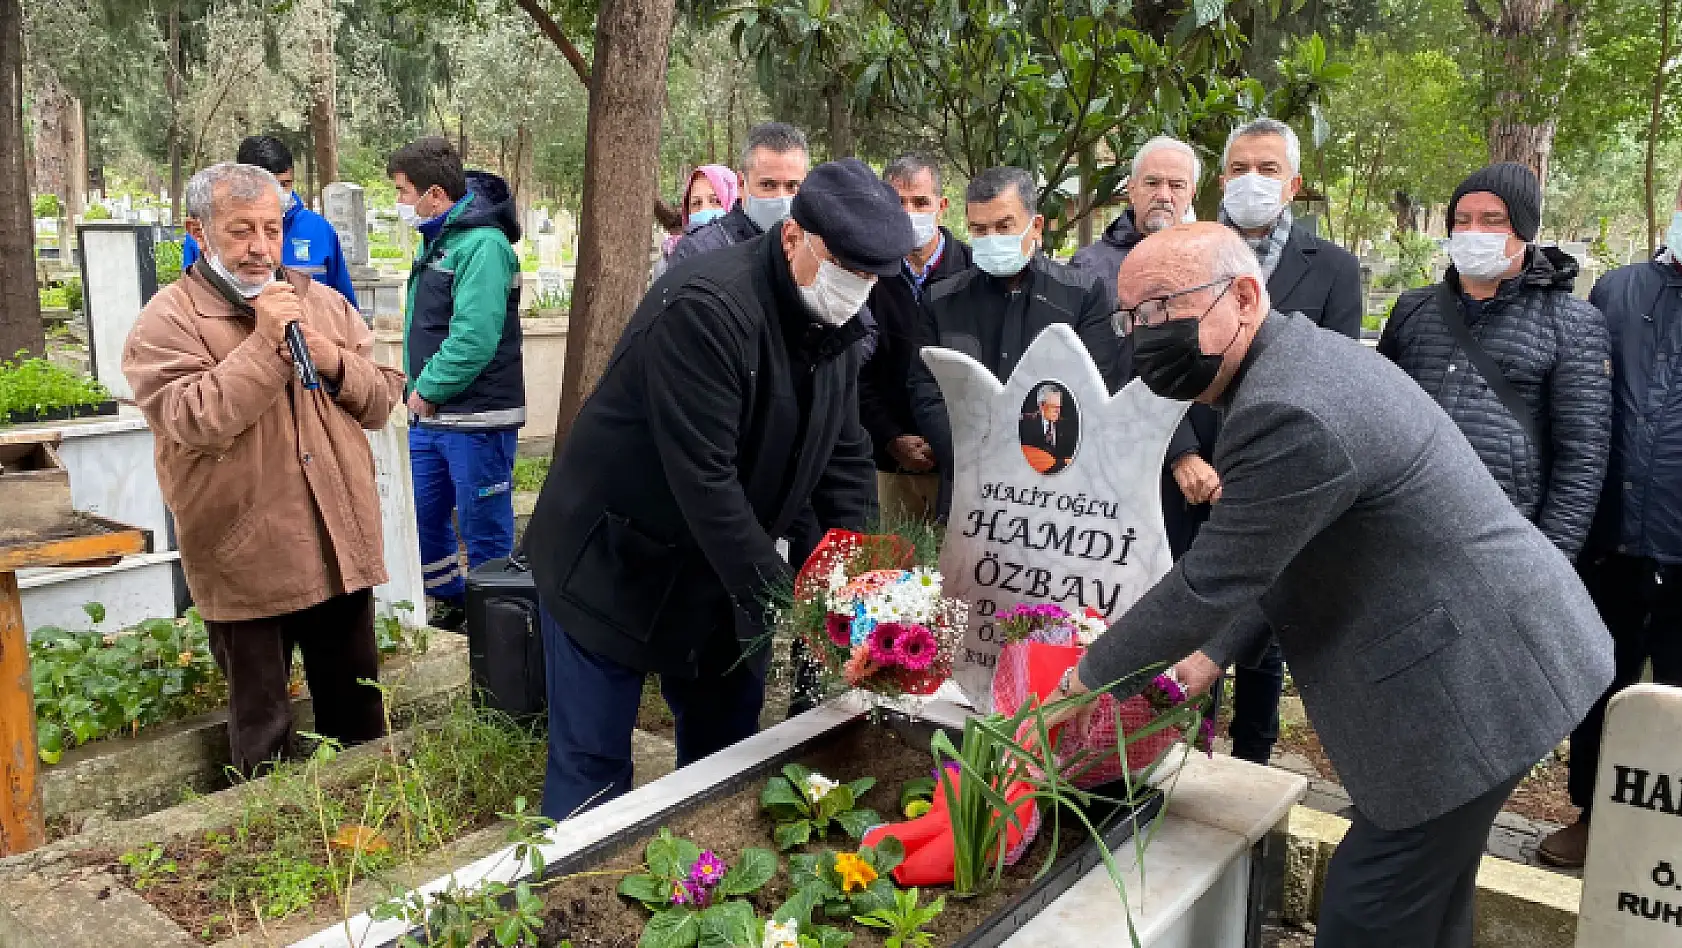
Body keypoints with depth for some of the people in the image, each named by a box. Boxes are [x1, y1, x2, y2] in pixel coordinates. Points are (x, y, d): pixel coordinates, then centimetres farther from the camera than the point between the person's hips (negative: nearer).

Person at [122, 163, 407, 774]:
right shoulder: (167, 320, -7)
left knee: (357, 711, 19)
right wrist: (265, 345, -22)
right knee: (262, 729, 12)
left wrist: (335, 364, -10)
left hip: (341, 547, 5)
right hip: (247, 562, -4)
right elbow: (193, 422, -21)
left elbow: (383, 398, 9)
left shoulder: (324, 303, 9)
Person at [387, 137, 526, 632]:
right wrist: (419, 389, 6)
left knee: (485, 535, 2)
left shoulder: (483, 244, -17)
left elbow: (473, 338, -26)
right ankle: (451, 605, 35)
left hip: (476, 419, -9)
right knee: (423, 520, 17)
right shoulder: (435, 239, 12)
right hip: (429, 415, 9)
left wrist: (428, 390, -15)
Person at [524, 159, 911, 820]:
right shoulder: (705, 309, -27)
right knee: (592, 769, 2)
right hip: (614, 568, -7)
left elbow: (846, 458, 4)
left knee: (727, 751, 17)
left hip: (726, 568, 8)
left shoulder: (833, 325, 0)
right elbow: (703, 476, -31)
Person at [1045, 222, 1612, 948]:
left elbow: (1209, 581, -21)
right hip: (1481, 651, 10)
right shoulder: (1299, 359, 6)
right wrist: (1216, 652, 12)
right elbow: (1278, 555, 15)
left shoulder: (1287, 414, -28)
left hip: (1472, 680, -10)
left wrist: (1091, 677, -7)